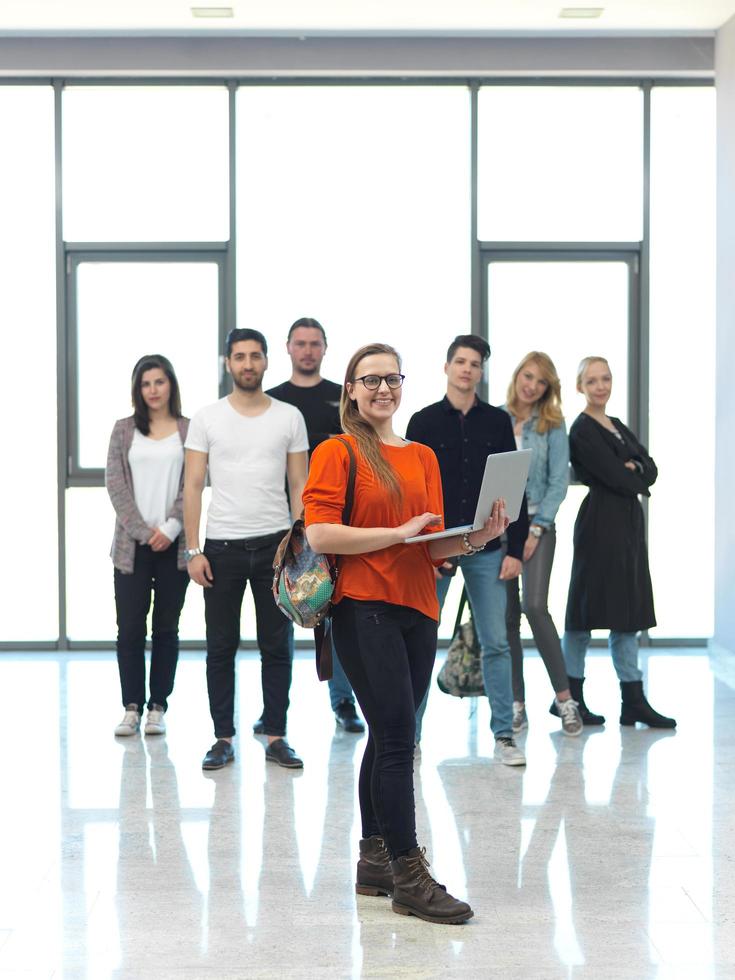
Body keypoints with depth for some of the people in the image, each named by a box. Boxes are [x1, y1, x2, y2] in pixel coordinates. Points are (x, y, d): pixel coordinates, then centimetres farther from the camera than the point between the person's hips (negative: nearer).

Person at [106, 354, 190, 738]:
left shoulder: (189, 430, 5)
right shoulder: (124, 429, 8)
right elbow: (115, 483, 1)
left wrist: (170, 528, -12)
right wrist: (143, 531, -8)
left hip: (173, 543, -1)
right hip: (133, 543, 1)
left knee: (166, 628, 5)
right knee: (130, 628, -1)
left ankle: (158, 707, 11)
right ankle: (132, 708, 6)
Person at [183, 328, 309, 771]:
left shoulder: (289, 417, 4)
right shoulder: (207, 418, 2)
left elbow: (299, 485, 5)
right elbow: (193, 486, 1)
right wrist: (193, 550, -6)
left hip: (275, 543, 1)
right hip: (222, 546, 0)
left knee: (277, 646, 5)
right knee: (221, 647, 6)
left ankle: (276, 736, 14)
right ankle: (223, 738, 14)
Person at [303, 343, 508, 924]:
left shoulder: (423, 456, 16)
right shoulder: (336, 452, -1)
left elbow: (432, 547, 13)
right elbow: (320, 533, -12)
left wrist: (474, 538, -6)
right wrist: (398, 532, -16)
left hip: (417, 608, 6)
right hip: (364, 608, -6)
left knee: (389, 737, 12)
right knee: (398, 738, -9)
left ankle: (375, 861, 22)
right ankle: (408, 877, -4)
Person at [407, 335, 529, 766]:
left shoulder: (498, 421, 6)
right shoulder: (424, 422, 2)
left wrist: (516, 549, -2)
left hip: (486, 549, 1)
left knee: (496, 644, 2)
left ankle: (504, 735, 10)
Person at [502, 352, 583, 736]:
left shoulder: (552, 425, 0)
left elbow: (559, 482, -4)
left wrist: (535, 530, -12)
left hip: (536, 524, -3)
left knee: (535, 606, -17)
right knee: (506, 616, 4)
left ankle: (564, 697, -6)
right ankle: (516, 705, 10)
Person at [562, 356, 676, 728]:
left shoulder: (618, 427, 17)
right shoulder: (582, 430, -9)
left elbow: (650, 469, 9)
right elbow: (614, 477, -17)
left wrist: (634, 469, -12)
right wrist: (639, 482, 1)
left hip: (628, 521, 8)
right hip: (600, 522, -8)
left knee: (628, 612, 7)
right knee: (587, 609, -3)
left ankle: (634, 701, 9)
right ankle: (571, 697, 4)